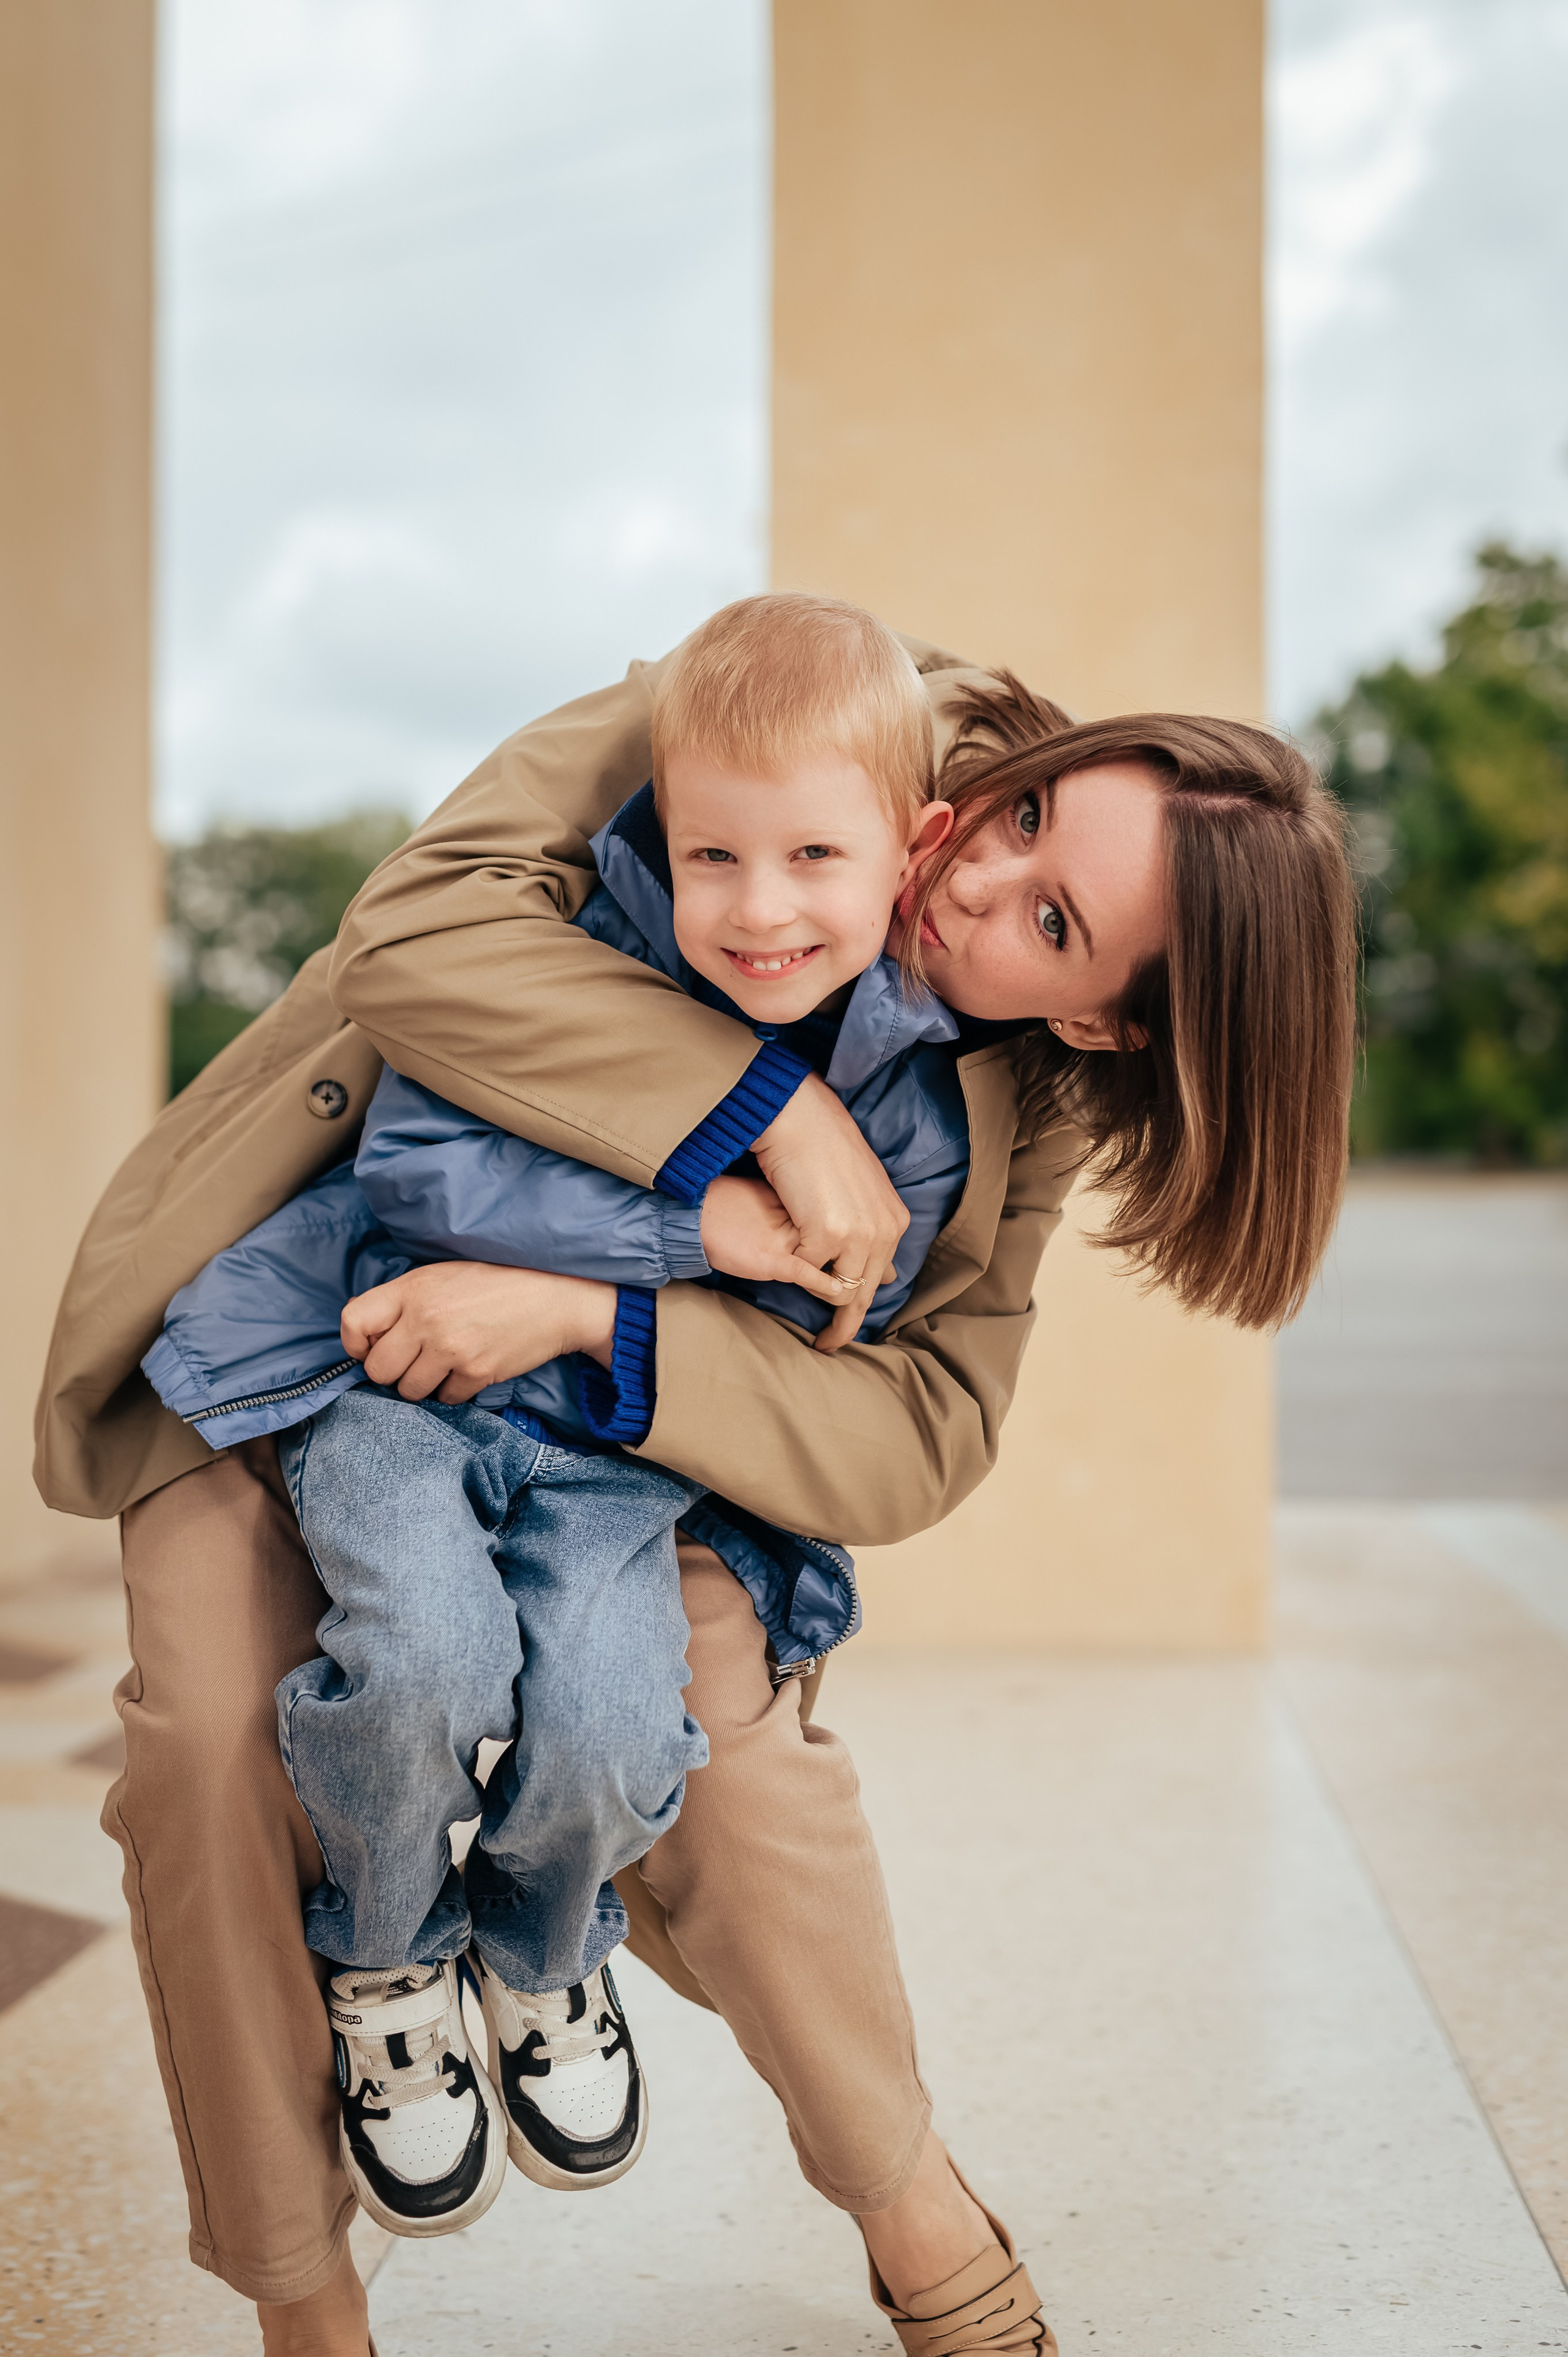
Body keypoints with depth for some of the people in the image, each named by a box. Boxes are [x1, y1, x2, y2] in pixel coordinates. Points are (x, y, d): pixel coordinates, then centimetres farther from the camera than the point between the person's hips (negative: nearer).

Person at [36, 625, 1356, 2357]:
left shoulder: (1018, 1106, -16)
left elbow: (919, 1432, -24)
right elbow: (413, 936, -35)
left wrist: (582, 1319, -38)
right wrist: (784, 1113, -41)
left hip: (570, 1369, 1)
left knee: (725, 1730, -19)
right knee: (219, 1728, -19)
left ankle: (913, 2211, 9)